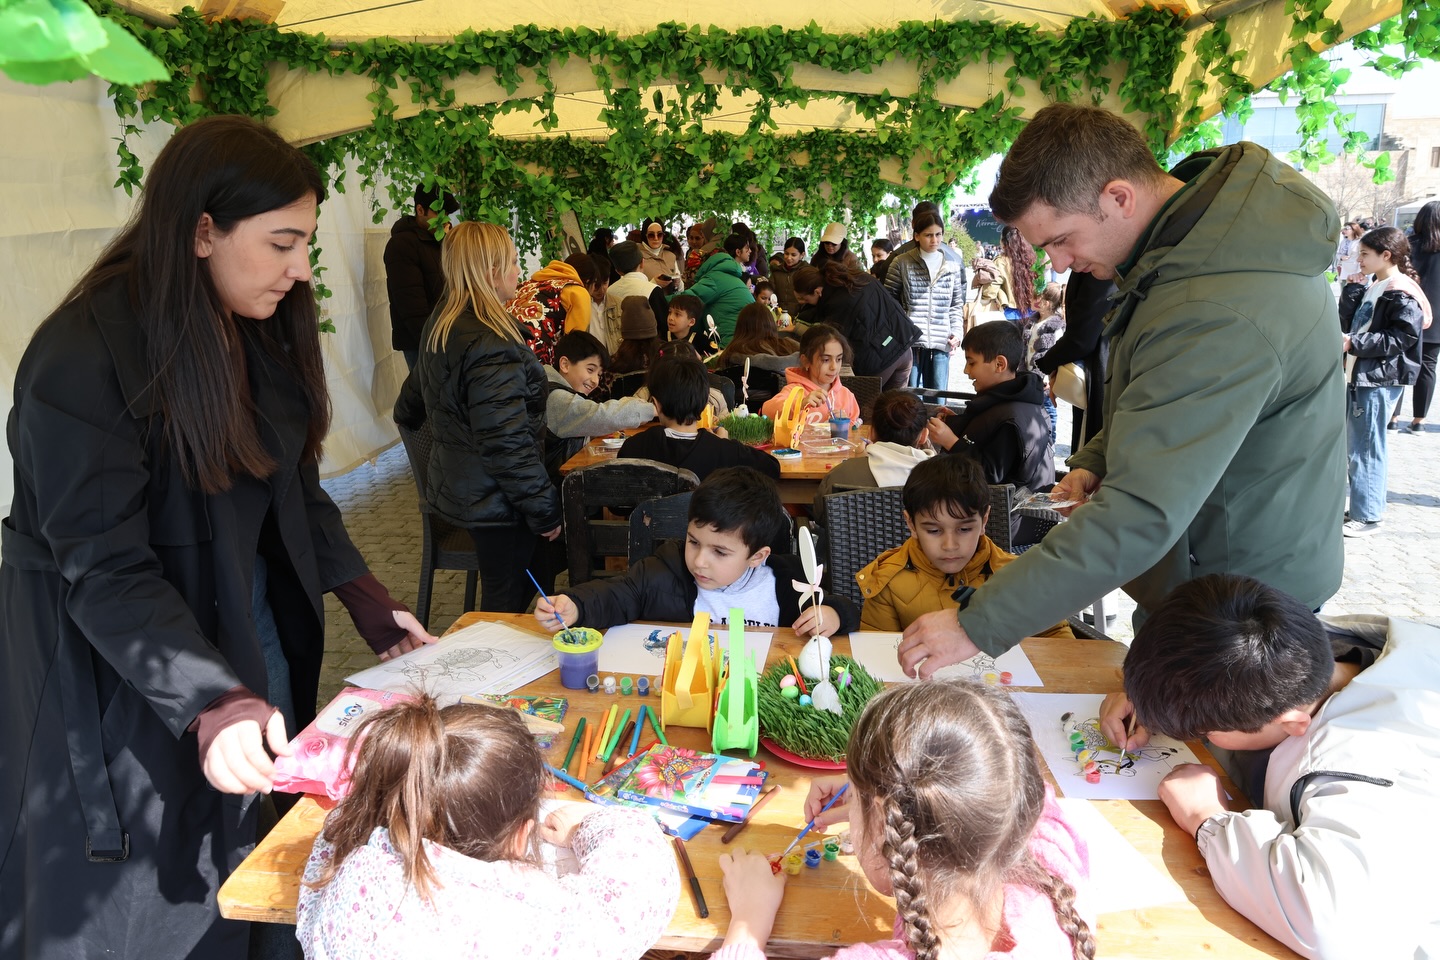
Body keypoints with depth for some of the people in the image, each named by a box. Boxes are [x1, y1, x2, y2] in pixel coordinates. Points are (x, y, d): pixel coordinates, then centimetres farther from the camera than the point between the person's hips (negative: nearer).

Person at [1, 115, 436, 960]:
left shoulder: (262, 333, 0)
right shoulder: (82, 357, -23)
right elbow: (103, 568, -25)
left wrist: (363, 594, -3)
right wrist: (210, 700, -34)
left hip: (253, 629, 7)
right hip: (127, 679, -6)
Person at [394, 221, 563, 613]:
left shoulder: (440, 327, 7)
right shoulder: (491, 346, -24)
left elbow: (410, 405, 21)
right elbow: (508, 444, -26)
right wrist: (545, 511, -19)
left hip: (455, 488, 9)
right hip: (495, 502, -9)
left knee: (501, 593, 23)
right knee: (507, 601, 4)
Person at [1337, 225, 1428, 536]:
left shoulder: (1401, 292, -12)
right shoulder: (1372, 289, 15)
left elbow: (1401, 338, -19)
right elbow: (1347, 324, 10)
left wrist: (1354, 344, -20)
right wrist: (1352, 289, 3)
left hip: (1380, 381, -10)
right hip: (1360, 376, 10)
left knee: (1365, 449, -5)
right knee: (1354, 445, 15)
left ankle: (1367, 515, 3)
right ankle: (1361, 507, 26)